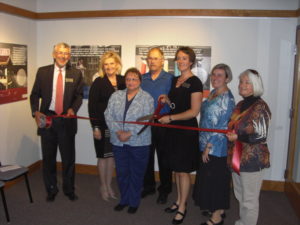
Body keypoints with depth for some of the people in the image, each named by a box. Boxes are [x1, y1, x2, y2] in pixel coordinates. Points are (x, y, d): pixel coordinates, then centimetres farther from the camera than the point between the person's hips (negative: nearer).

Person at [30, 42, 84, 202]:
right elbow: (35, 94, 4)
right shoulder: (42, 72, 3)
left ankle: (69, 189, 27)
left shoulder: (76, 74, 3)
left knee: (68, 157, 8)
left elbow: (79, 96, 4)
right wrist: (36, 112, -12)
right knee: (48, 157, 11)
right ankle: (51, 190, 29)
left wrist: (73, 108, -15)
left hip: (67, 120, 0)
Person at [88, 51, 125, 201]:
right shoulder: (98, 82, -5)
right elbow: (92, 106, -7)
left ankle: (109, 185, 27)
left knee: (112, 155, 12)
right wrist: (95, 127, -12)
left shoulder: (123, 81, 4)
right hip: (103, 125, -3)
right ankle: (103, 186, 25)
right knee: (103, 156, 8)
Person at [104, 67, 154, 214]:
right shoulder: (116, 96, 7)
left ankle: (134, 202, 27)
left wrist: (130, 133, -18)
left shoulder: (147, 98, -3)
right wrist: (118, 132, -13)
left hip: (139, 143, -3)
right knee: (121, 172, 13)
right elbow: (108, 115, 1)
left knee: (136, 173, 8)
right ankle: (124, 199, 33)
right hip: (118, 142, 3)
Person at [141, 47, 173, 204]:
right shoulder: (142, 78, 10)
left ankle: (164, 191, 21)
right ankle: (148, 186, 31)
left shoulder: (169, 79, -4)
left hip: (162, 124, -4)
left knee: (164, 158, 6)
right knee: (146, 157, 13)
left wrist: (166, 100, -24)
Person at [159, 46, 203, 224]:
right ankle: (179, 201, 30)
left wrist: (170, 118, -16)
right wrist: (166, 100, 3)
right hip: (174, 129, 7)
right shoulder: (175, 80, 12)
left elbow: (194, 111, -16)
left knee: (183, 170, 2)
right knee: (176, 168, 14)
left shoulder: (194, 82, -11)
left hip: (187, 130, -7)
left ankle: (182, 208, 16)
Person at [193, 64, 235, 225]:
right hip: (207, 145, 9)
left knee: (215, 180, 3)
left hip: (217, 147, -9)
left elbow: (221, 127, -21)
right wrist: (205, 146, 14)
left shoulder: (226, 98, -17)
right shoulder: (213, 93, 9)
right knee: (209, 179, 18)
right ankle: (218, 209, 35)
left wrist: (208, 147, -18)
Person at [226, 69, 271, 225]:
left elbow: (261, 137, -17)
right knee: (240, 196, 21)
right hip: (237, 158, 8)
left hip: (252, 160, -8)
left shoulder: (260, 107, -14)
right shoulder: (240, 105, 10)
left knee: (249, 200, 6)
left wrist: (238, 137, -22)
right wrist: (229, 134, 7)